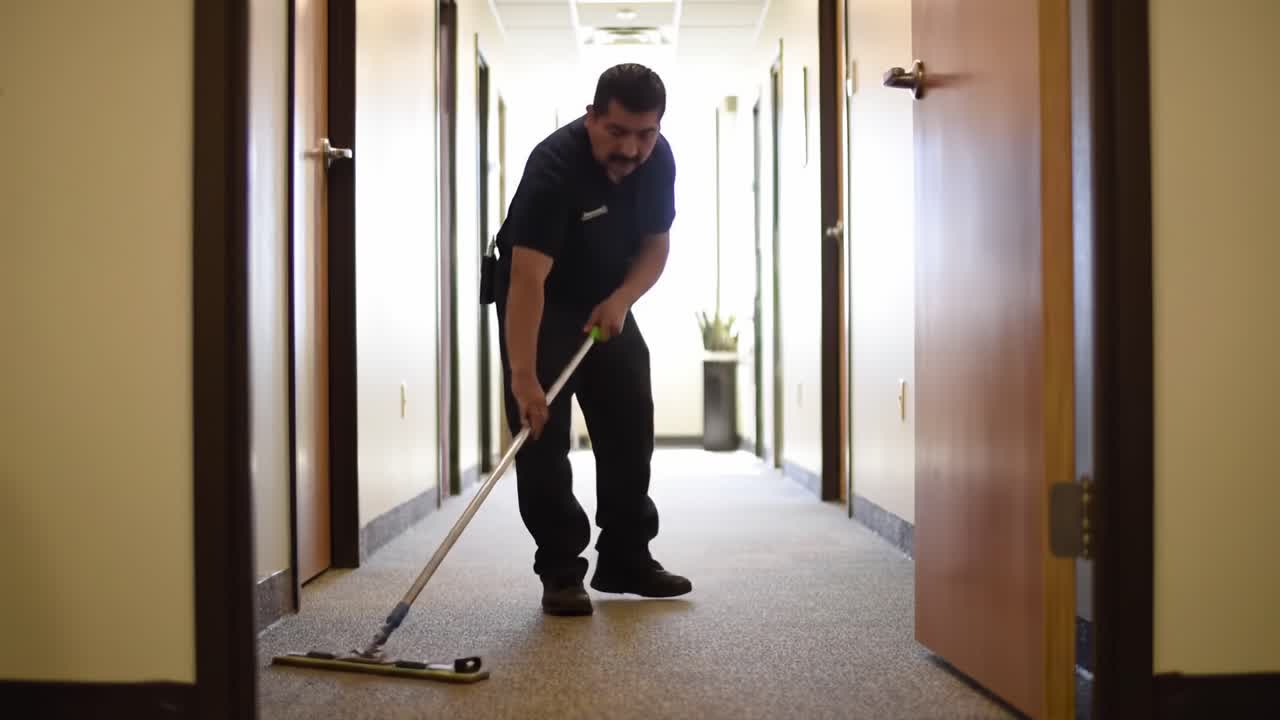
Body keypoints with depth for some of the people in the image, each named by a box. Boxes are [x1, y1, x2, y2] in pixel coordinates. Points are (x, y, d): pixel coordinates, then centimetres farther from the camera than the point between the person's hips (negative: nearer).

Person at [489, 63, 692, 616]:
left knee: (631, 429, 6)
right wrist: (523, 376, -46)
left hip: (605, 304, 6)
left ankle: (626, 561, 16)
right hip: (538, 306, -6)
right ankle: (560, 572, 0)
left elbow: (656, 244, -3)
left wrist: (620, 299, -22)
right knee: (542, 438, -10)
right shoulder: (554, 166, -33)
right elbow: (527, 279, -39)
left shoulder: (658, 159, -13)